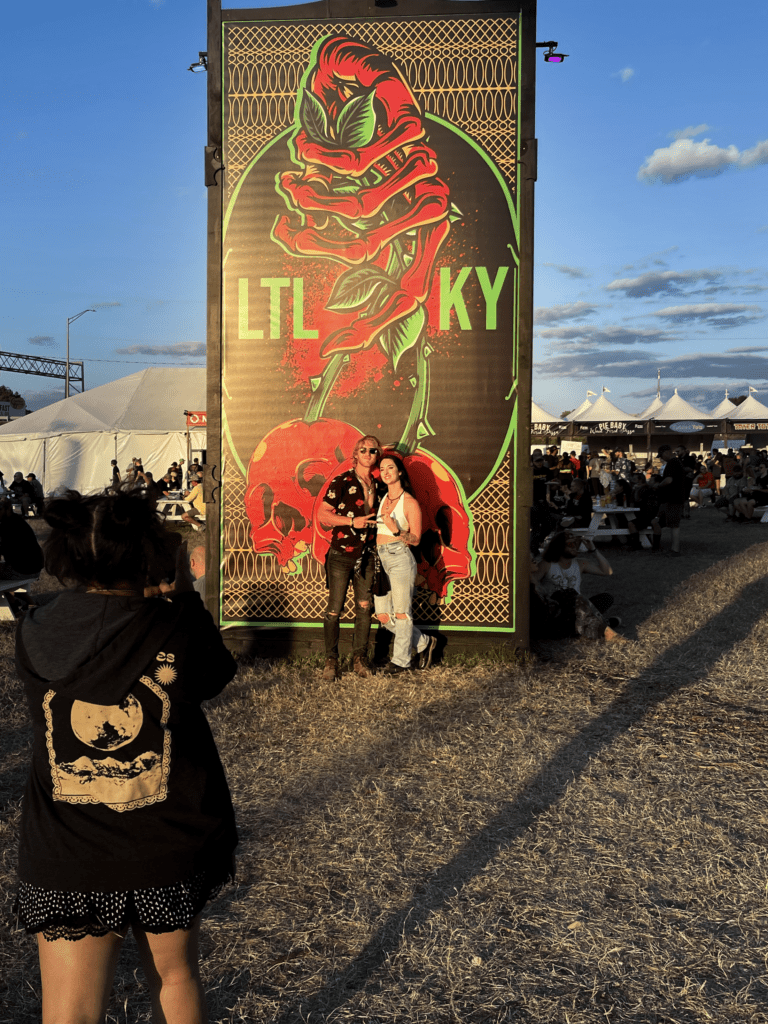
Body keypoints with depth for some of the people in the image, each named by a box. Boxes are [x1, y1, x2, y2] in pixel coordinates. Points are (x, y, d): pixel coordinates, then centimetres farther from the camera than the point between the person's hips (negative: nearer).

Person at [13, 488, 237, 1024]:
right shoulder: (177, 628, -19)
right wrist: (184, 588, 7)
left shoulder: (34, 634, -11)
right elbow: (214, 674, 3)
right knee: (174, 976, 24)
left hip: (65, 863, 1)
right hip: (172, 851, 0)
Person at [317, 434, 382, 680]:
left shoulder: (378, 485, 11)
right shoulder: (342, 481, -5)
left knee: (364, 607, 5)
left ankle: (360, 658, 16)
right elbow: (322, 514, -7)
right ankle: (331, 661, 8)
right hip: (341, 554, -5)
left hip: (367, 556, 5)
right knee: (334, 608, -2)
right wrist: (352, 521, -14)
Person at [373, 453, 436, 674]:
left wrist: (396, 531, -21)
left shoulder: (409, 502, -4)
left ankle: (401, 660, 15)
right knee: (383, 616, 7)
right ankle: (424, 643, 26)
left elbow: (415, 539, -7)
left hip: (400, 558, -7)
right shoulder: (382, 499, 15)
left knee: (401, 612, -2)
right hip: (381, 560, 7)